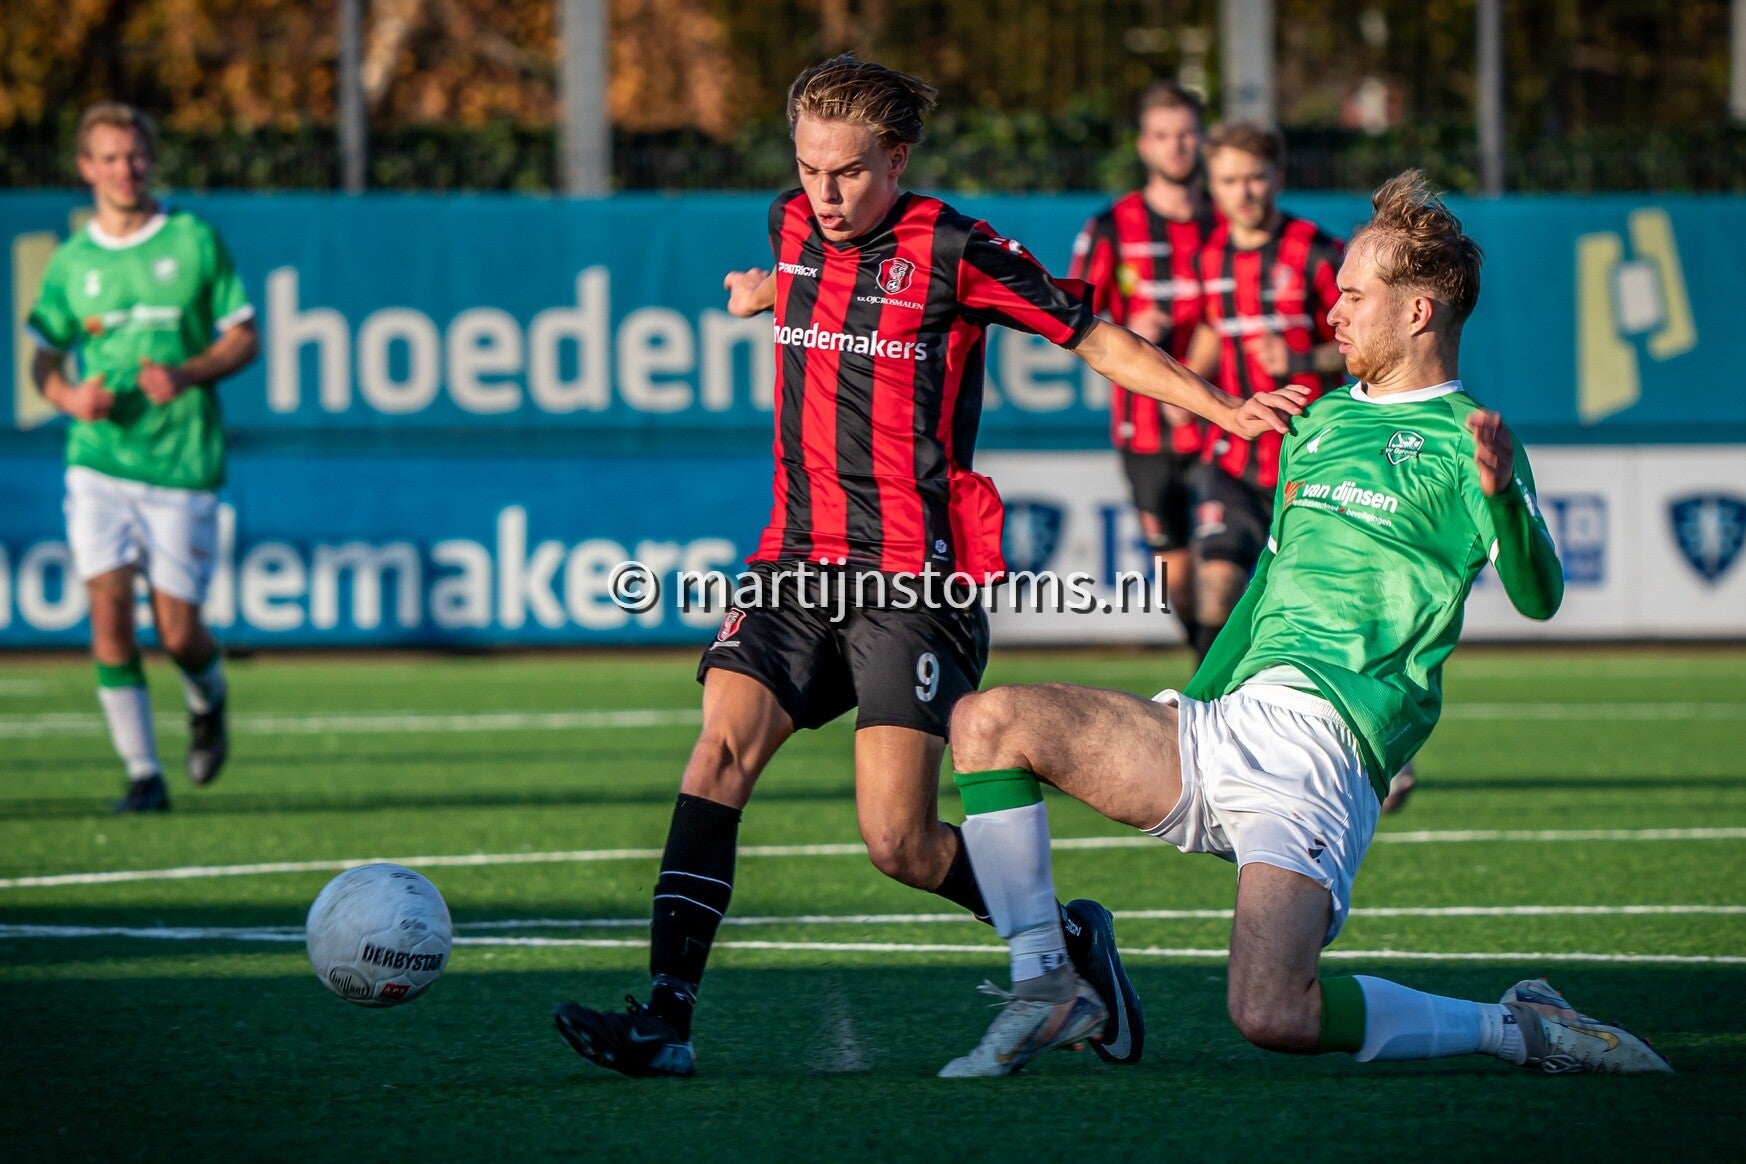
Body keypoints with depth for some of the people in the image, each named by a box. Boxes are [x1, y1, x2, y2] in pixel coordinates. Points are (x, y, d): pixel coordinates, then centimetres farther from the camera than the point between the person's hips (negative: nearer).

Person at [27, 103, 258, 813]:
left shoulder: (195, 241, 2)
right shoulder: (72, 262, 7)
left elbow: (244, 339, 3)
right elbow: (43, 358, 14)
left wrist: (186, 374, -15)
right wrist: (69, 396, -8)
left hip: (183, 462, -2)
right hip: (99, 460, 2)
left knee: (177, 630, -3)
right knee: (109, 606, -11)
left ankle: (208, 703, 33)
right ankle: (143, 774, -4)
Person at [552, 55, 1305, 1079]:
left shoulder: (954, 252, -8)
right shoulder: (794, 229, 9)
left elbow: (1097, 340, -2)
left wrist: (1227, 410, -8)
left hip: (916, 579, -6)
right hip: (799, 563, 6)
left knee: (901, 846, -11)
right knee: (720, 753, -17)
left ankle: (1072, 941, 17)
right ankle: (666, 1019, -19)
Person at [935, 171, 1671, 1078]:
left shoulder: (1462, 441, -1)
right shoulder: (1319, 423, 23)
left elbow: (1537, 598, -14)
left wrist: (1500, 492, -33)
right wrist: (1185, 707, 31)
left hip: (1323, 747, -8)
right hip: (1225, 725, 8)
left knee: (1271, 1015, -26)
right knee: (988, 722, -7)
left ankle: (1517, 1030, -4)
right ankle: (1046, 989, -3)